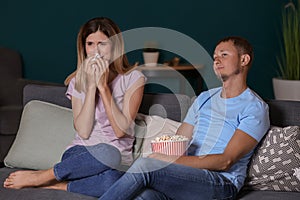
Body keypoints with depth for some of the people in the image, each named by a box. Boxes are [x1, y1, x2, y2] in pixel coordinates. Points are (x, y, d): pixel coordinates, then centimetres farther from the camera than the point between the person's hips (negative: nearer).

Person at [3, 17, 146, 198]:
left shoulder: (133, 79, 0)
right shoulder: (78, 81, 8)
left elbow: (121, 130, -11)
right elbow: (83, 132, -6)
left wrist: (103, 86, -13)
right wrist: (91, 86, -11)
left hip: (118, 157, -1)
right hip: (81, 153, 1)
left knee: (111, 181, -41)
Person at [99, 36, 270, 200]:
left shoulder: (255, 107, 1)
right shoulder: (205, 98, 25)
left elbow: (225, 161, -11)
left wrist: (171, 160, -18)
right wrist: (162, 154, -6)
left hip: (222, 182, -5)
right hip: (187, 174, 5)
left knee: (144, 166, -29)